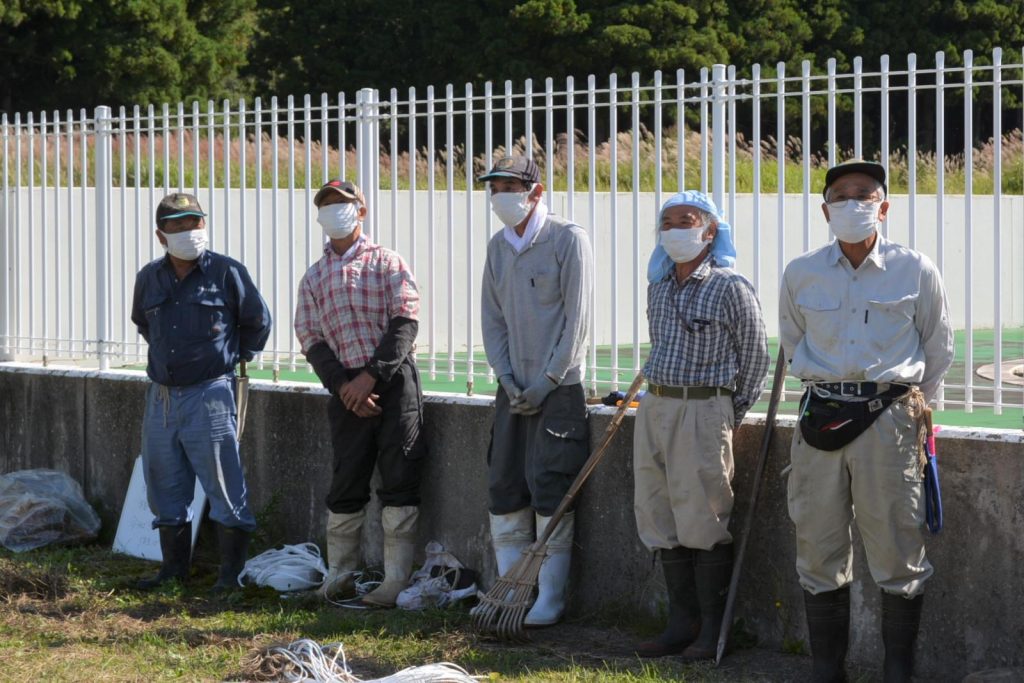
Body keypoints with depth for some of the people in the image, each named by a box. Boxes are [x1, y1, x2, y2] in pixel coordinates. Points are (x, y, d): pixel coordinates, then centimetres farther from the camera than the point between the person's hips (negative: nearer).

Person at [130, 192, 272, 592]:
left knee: (223, 484, -4)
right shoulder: (149, 278, 7)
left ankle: (232, 570, 2)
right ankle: (174, 567, 20)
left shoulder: (226, 273, -6)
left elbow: (257, 321, 6)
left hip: (209, 395, -5)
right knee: (165, 486, 10)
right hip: (161, 395, 5)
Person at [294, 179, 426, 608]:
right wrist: (343, 385, -9)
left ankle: (397, 581, 0)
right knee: (346, 484, 5)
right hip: (346, 388, 3)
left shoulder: (386, 263, 5)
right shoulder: (314, 278, 15)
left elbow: (406, 321, -5)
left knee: (399, 483, -4)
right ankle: (339, 575, 17)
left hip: (393, 380, -3)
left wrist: (371, 375, -14)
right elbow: (311, 340, 7)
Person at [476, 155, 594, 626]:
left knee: (550, 493, -7)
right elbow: (492, 320, 12)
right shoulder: (498, 246, 11)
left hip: (558, 388, -6)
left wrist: (545, 383, -12)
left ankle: (551, 598, -1)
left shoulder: (568, 240, -7)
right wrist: (508, 380, -1)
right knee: (505, 490, 5)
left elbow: (576, 320, -10)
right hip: (513, 389, 6)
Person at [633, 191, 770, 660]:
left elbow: (755, 356, -1)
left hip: (703, 410, -7)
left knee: (703, 522, -5)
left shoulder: (730, 288, -7)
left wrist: (734, 414, -1)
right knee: (663, 523, 8)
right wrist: (657, 397, 17)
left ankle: (712, 629, 2)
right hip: (654, 407, 7)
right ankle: (681, 624, 15)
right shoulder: (657, 287, 13)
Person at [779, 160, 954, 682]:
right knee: (819, 550, 5)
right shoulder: (801, 274, 5)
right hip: (821, 418, 2)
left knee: (896, 550, -2)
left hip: (888, 418, -2)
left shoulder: (915, 271, 0)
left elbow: (938, 349, 12)